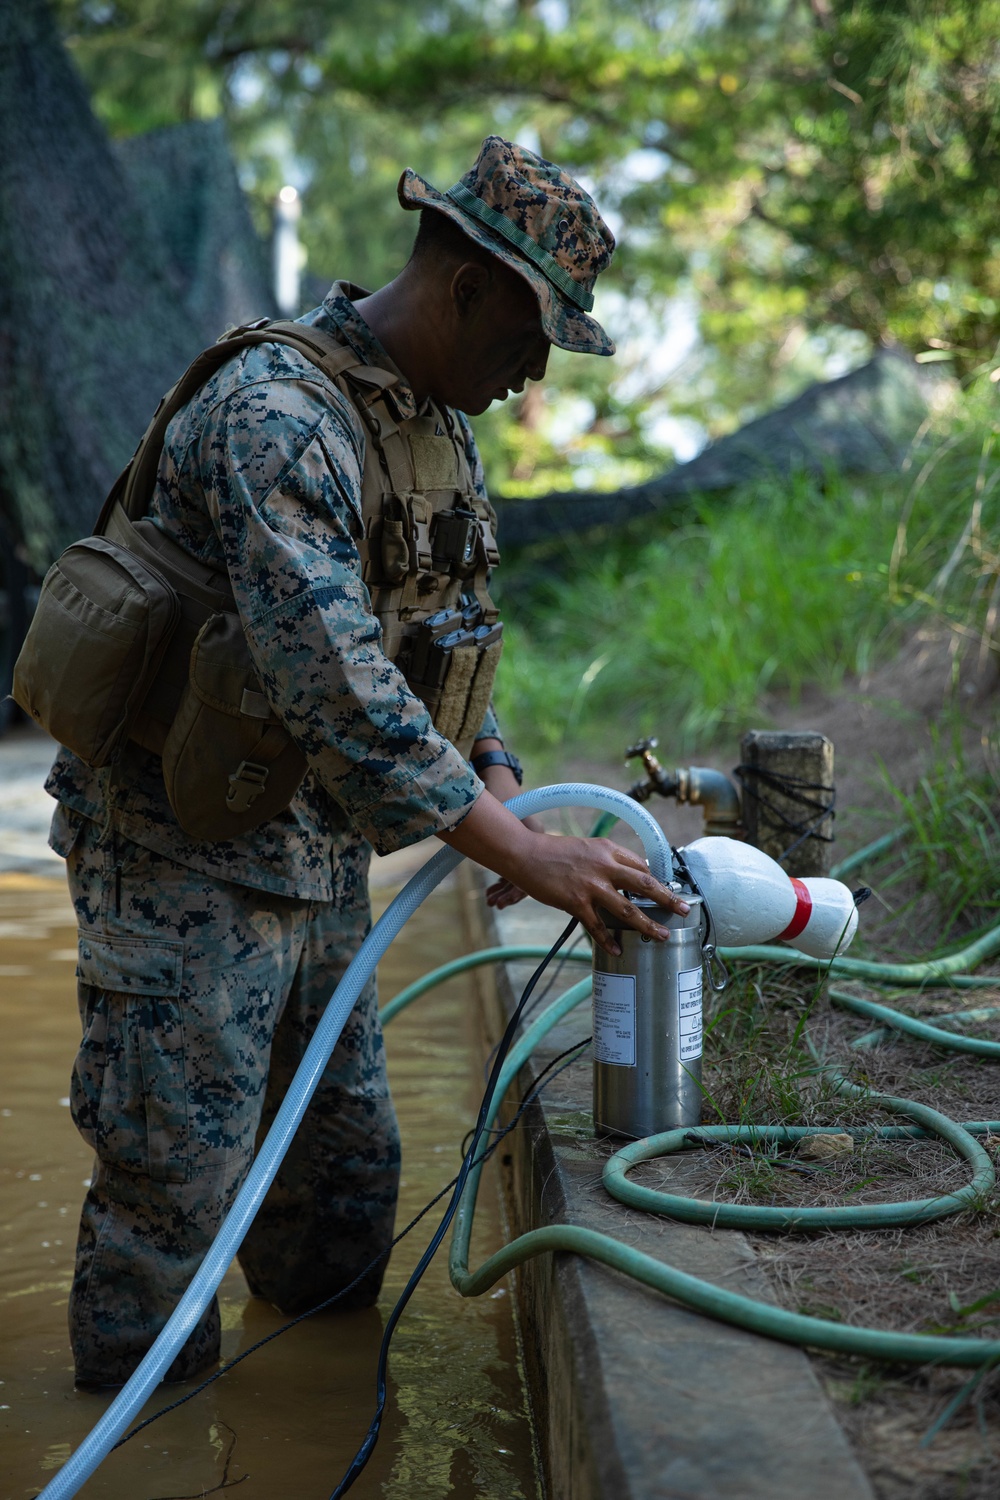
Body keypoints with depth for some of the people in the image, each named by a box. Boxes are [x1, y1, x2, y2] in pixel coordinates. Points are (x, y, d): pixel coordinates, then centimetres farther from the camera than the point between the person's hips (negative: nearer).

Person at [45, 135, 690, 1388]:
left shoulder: (442, 425, 7)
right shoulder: (277, 413, -24)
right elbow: (331, 682, -35)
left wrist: (498, 779, -1)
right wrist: (523, 855, -35)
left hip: (318, 859, 9)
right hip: (186, 864, -9)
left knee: (348, 1168, 19)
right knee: (173, 1187, 2)